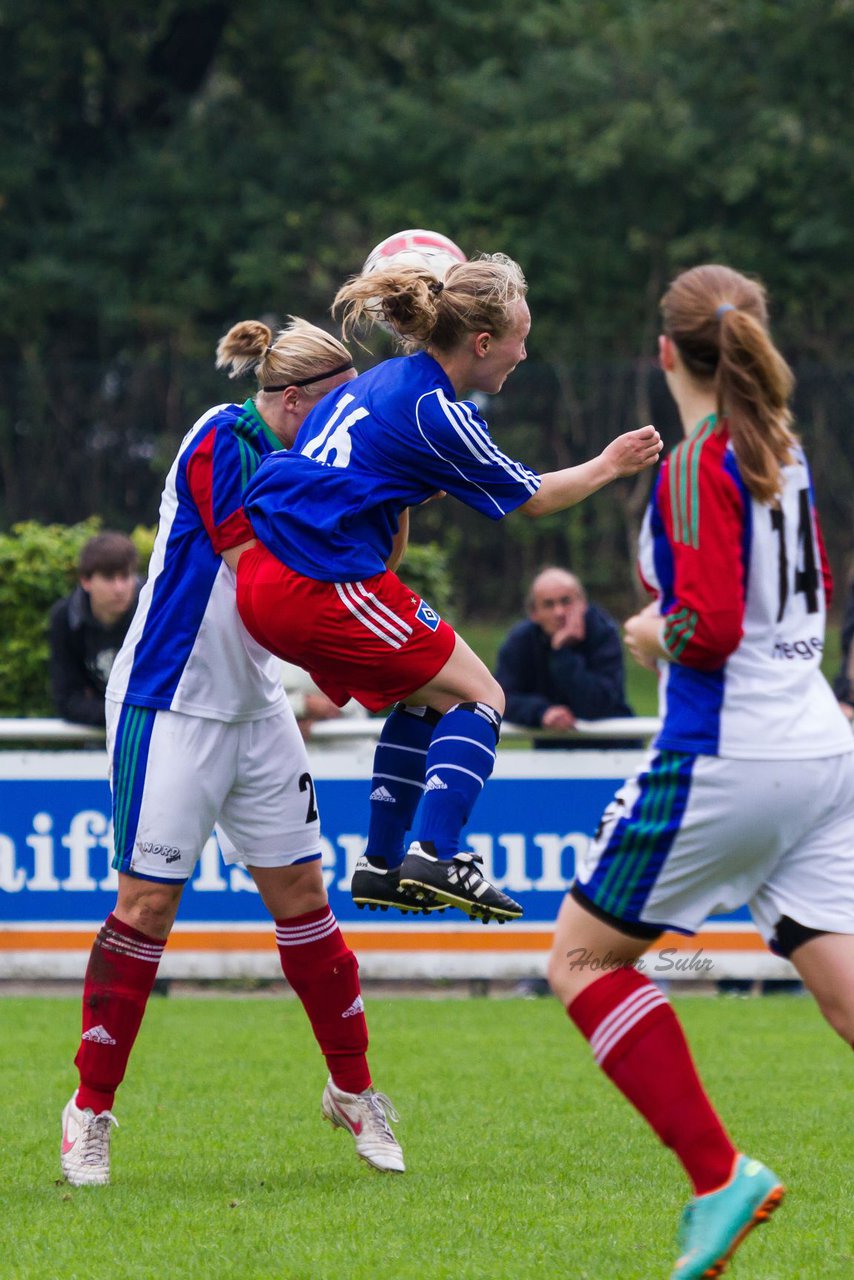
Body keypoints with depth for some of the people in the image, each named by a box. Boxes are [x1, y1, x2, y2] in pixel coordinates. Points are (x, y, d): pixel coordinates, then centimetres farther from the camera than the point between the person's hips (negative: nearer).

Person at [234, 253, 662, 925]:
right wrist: (608, 466, 16)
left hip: (262, 578, 9)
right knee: (477, 698, 2)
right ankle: (435, 857, -14)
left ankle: (381, 865, 23)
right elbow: (533, 497, 2)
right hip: (323, 589, -9)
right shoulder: (437, 416, -13)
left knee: (425, 697, 23)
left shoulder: (385, 380, 13)